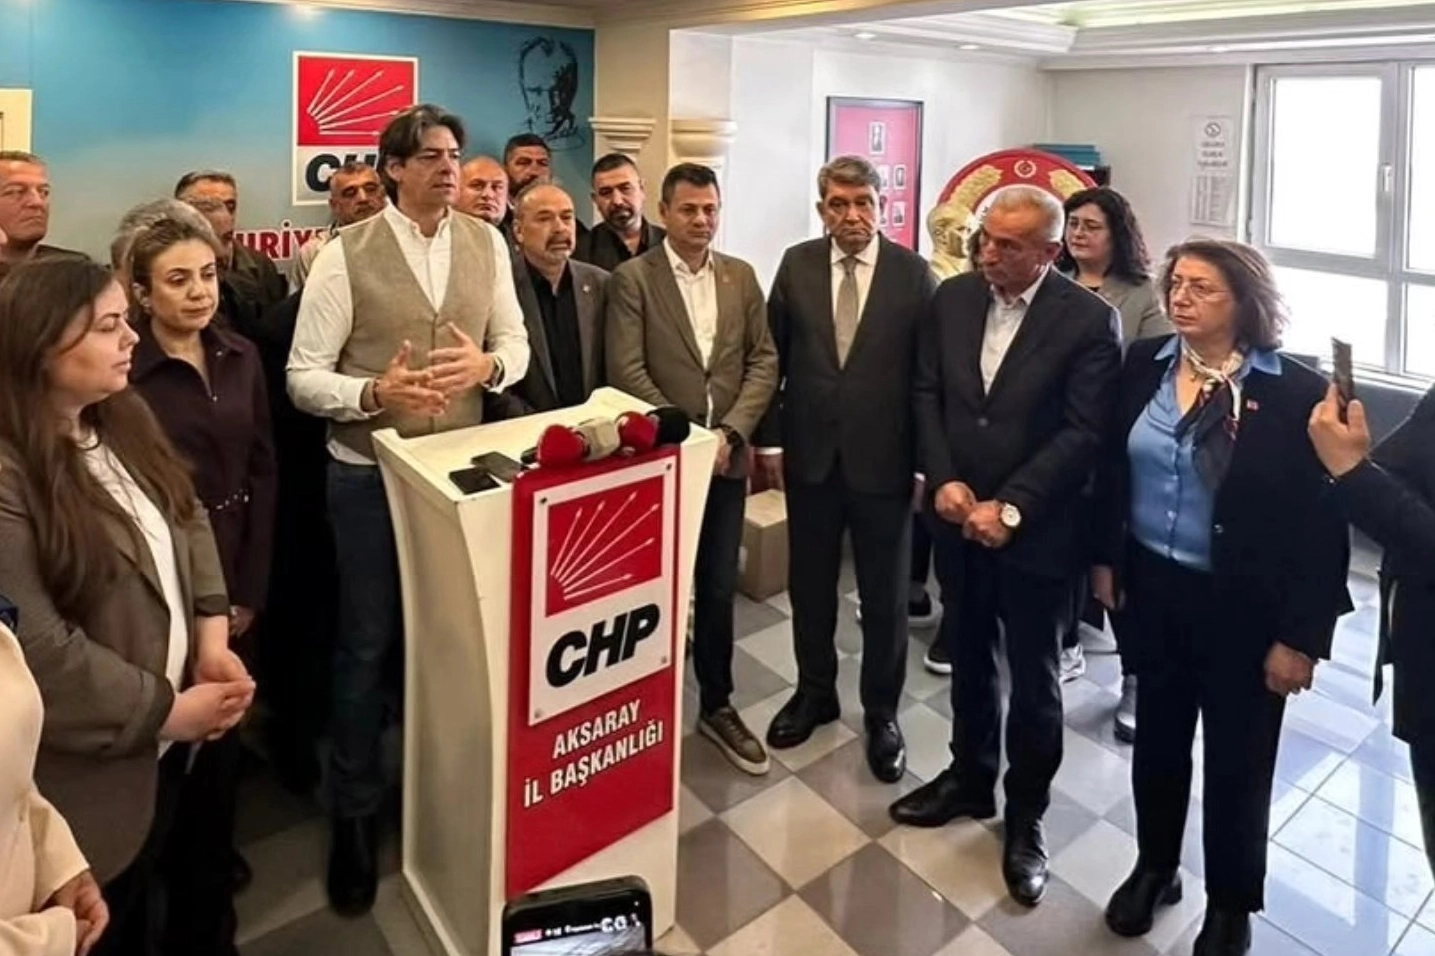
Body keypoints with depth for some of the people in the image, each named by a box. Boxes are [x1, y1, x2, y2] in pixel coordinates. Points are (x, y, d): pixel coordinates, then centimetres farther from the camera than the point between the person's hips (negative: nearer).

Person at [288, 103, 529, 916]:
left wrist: (487, 365, -16)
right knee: (368, 644, 8)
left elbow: (518, 344, 6)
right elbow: (303, 377, -10)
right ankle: (356, 812, 28)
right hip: (370, 473, -3)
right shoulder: (345, 255, -10)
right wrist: (375, 394, -28)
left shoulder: (487, 243, 2)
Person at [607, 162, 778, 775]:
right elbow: (627, 372, -11)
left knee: (718, 590, 10)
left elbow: (765, 361, 4)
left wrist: (730, 432, -8)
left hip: (727, 456, 3)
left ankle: (717, 706, 26)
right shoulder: (632, 279, -4)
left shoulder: (742, 276, 8)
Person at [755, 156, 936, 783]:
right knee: (809, 585, 16)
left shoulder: (913, 273, -6)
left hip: (883, 459, -2)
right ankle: (815, 692, 37)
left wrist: (928, 458, -6)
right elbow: (774, 356, 4)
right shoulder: (796, 265, 1)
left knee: (884, 595, 11)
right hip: (809, 455, 2)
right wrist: (770, 439, 1)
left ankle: (881, 711, 29)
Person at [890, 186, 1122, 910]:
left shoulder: (1089, 319, -12)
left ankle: (1026, 816, 30)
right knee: (968, 658, 19)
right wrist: (943, 481, -9)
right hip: (958, 518, 4)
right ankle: (970, 779, 40)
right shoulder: (952, 298, 1)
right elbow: (927, 393, 3)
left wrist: (1010, 506, -20)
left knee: (1033, 679, 11)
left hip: (1036, 530, -4)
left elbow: (1084, 432, -16)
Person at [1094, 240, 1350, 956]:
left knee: (1237, 759, 14)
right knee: (1157, 737, 19)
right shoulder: (1144, 364, -4)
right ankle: (1155, 866, 43)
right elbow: (1113, 467, 7)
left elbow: (1321, 524, -13)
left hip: (1243, 608, -3)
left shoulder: (1295, 392, -16)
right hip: (1153, 587, 4)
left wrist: (1301, 635, -13)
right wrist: (1105, 558, 7)